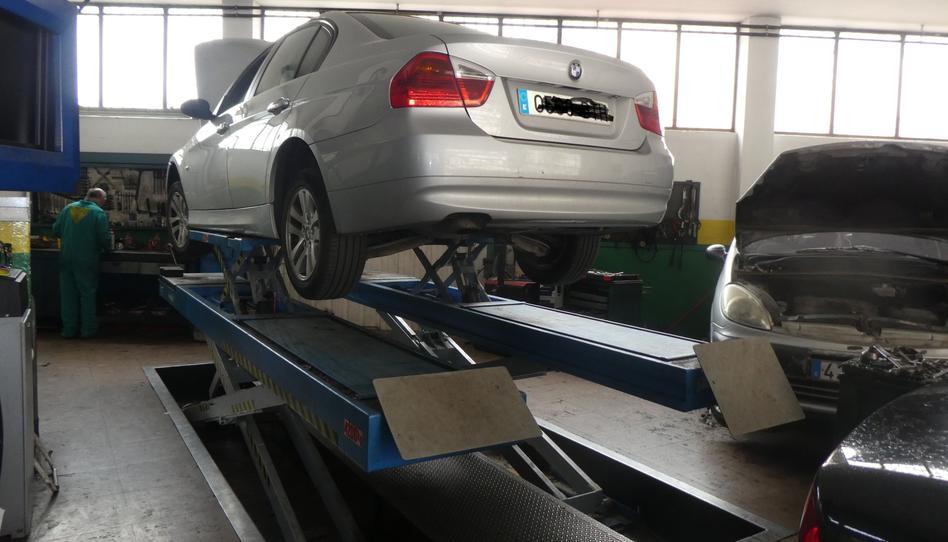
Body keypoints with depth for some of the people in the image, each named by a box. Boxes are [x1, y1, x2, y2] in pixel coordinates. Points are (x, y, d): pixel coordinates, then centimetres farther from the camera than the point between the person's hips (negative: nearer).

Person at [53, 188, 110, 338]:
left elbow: (56, 231, 8)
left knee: (68, 293, 12)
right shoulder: (99, 213, -9)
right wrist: (104, 247, 8)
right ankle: (87, 329, 14)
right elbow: (104, 239, -13)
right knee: (87, 293, 8)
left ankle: (69, 329, 18)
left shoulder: (68, 208, 5)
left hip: (66, 258, 4)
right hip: (87, 260, -4)